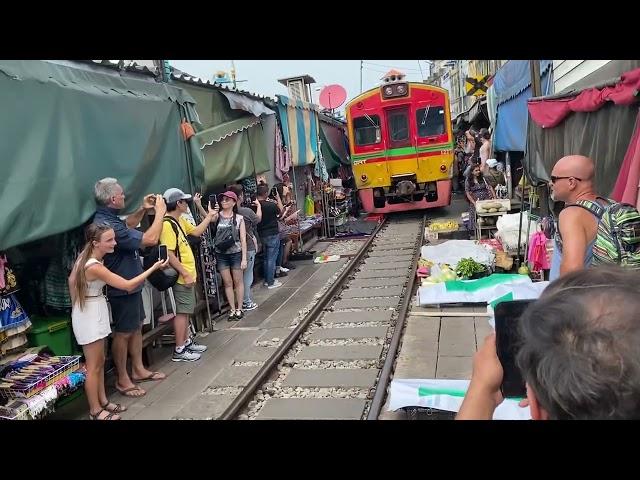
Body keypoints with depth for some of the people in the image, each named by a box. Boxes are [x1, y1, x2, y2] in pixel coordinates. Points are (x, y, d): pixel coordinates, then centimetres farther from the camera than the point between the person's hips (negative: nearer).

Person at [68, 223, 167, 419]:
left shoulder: (86, 256, 0)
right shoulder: (95, 267, -29)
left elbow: (72, 280, 11)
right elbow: (128, 285, -26)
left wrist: (76, 304, 20)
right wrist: (154, 268, -25)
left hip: (93, 312, 9)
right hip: (90, 316, -9)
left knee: (100, 361, 18)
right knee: (94, 366, 4)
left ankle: (103, 401, 31)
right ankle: (95, 411, 17)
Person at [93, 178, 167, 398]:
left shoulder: (107, 218, 1)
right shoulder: (107, 225, -31)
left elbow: (127, 225, 25)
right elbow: (150, 239, -28)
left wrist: (142, 210, 9)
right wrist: (160, 212, -16)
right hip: (122, 288, -10)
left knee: (137, 327, 19)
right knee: (123, 333, 4)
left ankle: (138, 369, 33)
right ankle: (122, 379, 20)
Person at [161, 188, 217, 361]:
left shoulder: (180, 220, 10)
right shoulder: (167, 224, -21)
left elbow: (196, 231, 26)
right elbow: (168, 254, -25)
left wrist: (209, 216, 22)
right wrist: (185, 274, -24)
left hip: (188, 274, 10)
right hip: (181, 276, -10)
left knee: (186, 310, 18)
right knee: (181, 312, -3)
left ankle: (186, 342, 30)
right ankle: (179, 350, 5)